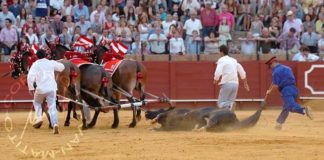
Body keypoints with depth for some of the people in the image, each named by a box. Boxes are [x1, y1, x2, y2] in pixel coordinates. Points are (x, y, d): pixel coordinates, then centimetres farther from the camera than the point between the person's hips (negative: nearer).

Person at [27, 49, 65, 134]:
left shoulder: (36, 64, -2)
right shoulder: (51, 63, 8)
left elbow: (30, 76, -15)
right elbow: (61, 67, 26)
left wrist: (31, 88, -8)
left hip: (41, 88, -2)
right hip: (52, 88, 2)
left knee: (37, 102, 27)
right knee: (52, 107, 0)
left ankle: (39, 118, 11)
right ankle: (55, 124, -18)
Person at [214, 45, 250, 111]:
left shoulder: (221, 60, -2)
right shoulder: (233, 60, 19)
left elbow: (218, 73, -16)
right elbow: (242, 72, 24)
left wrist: (215, 80, 2)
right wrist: (245, 83, 35)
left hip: (227, 83, -6)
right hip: (235, 83, 6)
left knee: (221, 103, -1)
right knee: (229, 102, 12)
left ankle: (230, 105, -32)